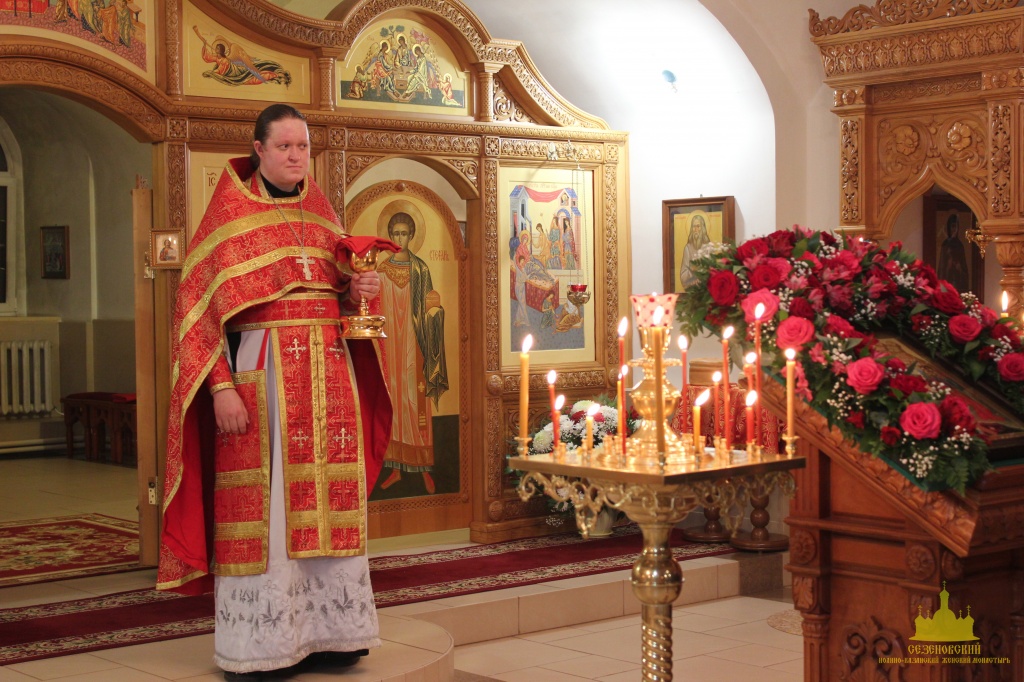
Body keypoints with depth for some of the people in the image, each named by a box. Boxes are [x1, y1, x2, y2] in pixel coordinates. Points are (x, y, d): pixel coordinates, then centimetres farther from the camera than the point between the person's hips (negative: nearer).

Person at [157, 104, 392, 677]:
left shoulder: (322, 214, 15)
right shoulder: (230, 214, 0)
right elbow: (200, 305, -7)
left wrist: (358, 292, -1)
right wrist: (221, 387, -17)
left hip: (330, 371, 5)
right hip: (260, 369, -5)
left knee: (327, 501, 4)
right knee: (261, 502, -4)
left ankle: (326, 630, 11)